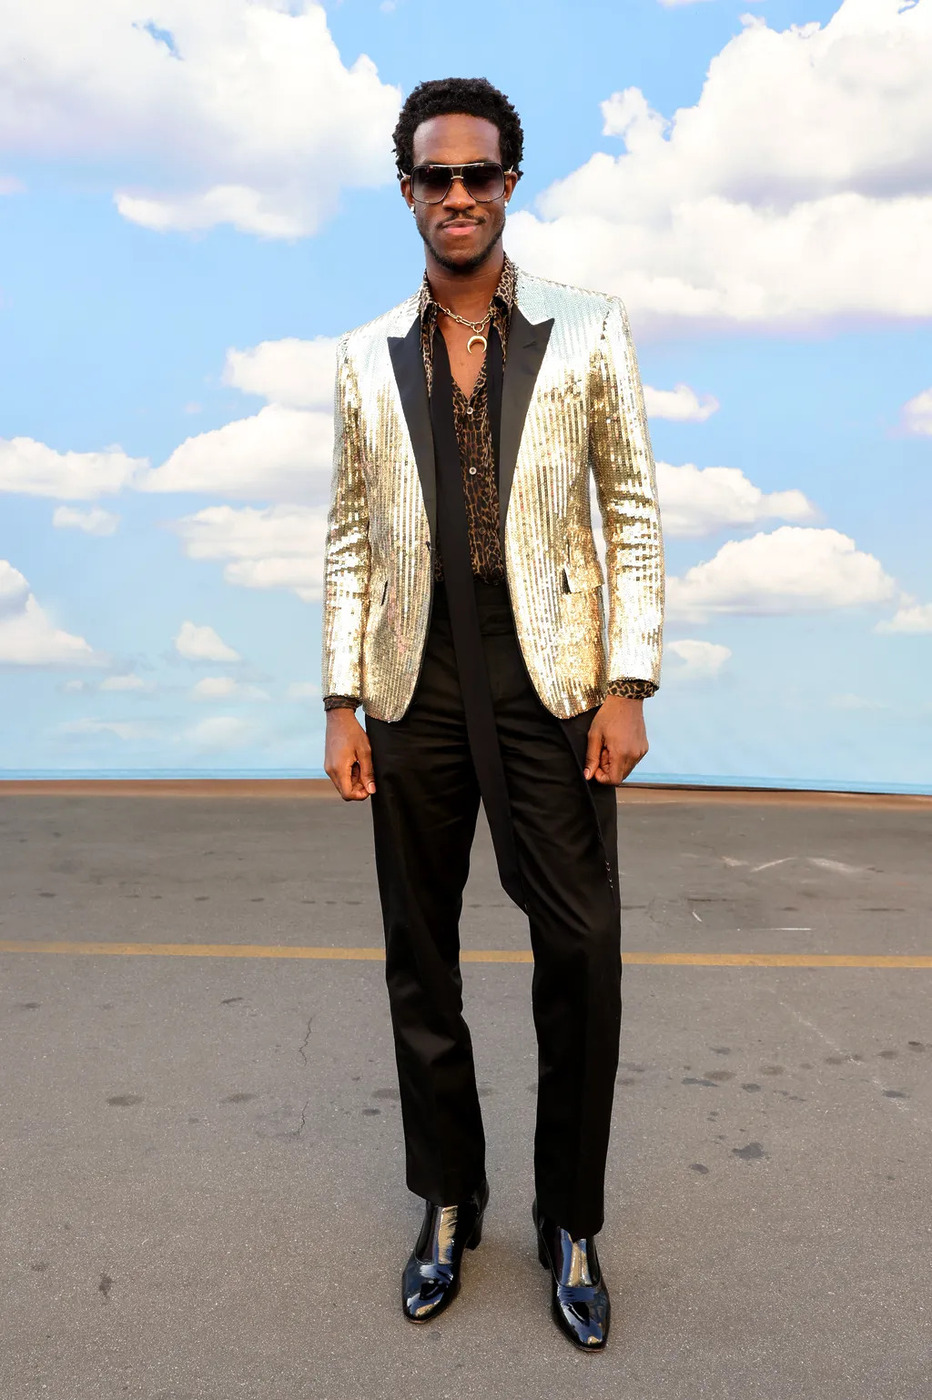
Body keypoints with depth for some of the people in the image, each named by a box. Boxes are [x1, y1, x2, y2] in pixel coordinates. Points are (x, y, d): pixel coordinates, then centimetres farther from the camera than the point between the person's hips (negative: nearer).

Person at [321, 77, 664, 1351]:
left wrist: (627, 685, -6)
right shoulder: (367, 357, 11)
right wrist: (343, 700, 3)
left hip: (549, 675, -2)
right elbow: (351, 538, 10)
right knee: (420, 953, 9)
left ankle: (572, 1221, 17)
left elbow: (634, 516, 2)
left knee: (582, 950, -3)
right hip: (415, 685, 3)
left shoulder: (588, 332, 5)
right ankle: (447, 1204, 27)